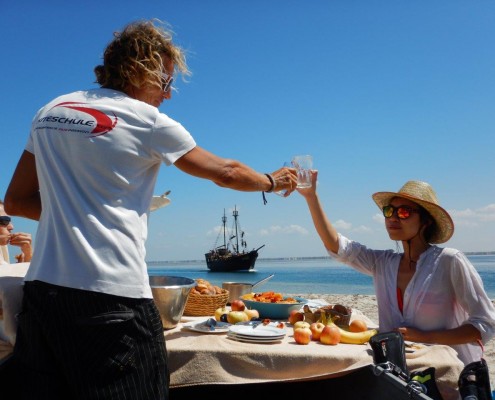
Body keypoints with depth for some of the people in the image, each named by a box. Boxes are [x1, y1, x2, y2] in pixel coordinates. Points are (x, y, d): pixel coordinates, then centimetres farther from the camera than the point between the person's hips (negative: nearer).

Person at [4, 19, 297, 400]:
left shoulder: (49, 111, 13)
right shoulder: (149, 121, -3)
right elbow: (226, 173, 8)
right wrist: (273, 180, 25)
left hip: (42, 287, 7)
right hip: (113, 295, -6)